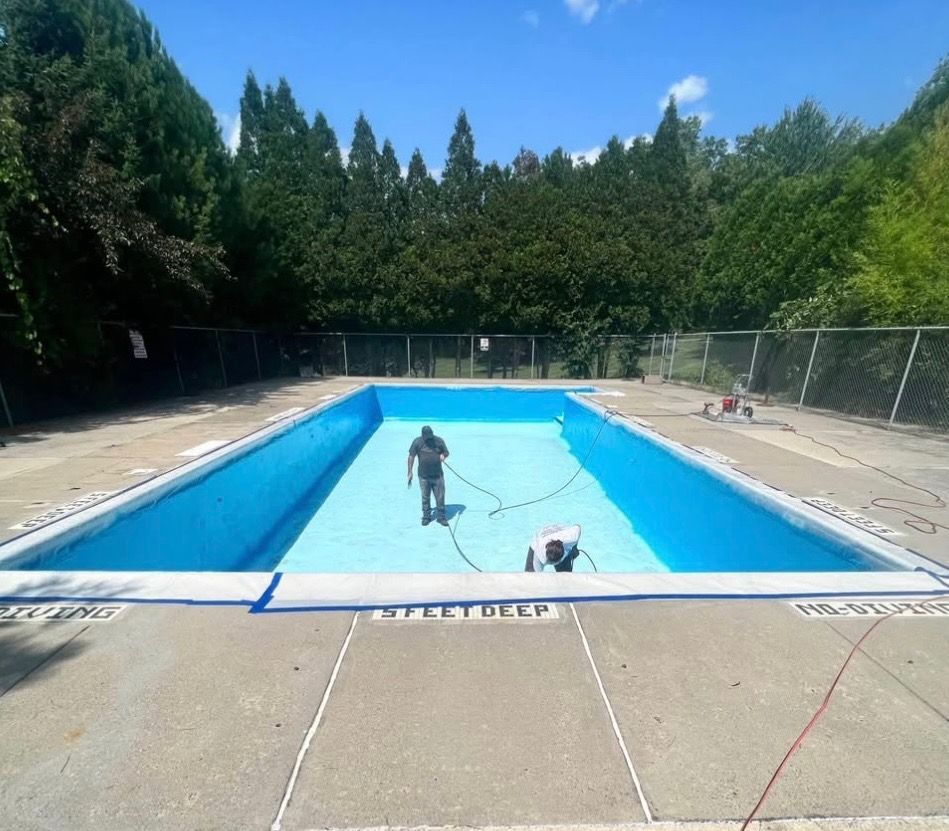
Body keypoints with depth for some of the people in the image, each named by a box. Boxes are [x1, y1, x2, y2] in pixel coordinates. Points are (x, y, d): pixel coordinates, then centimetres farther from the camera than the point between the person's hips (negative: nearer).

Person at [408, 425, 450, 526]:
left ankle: (441, 517, 18)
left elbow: (446, 452, 8)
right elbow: (411, 456, -1)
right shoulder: (417, 442, -6)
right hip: (423, 476, 0)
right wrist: (410, 472, -4)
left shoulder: (439, 441, -4)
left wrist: (443, 455, -16)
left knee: (440, 497, 5)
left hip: (438, 475, 0)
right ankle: (426, 516, 28)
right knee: (425, 498, 12)